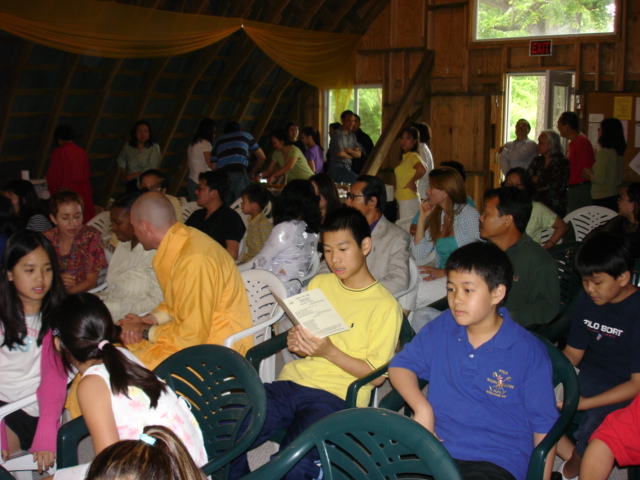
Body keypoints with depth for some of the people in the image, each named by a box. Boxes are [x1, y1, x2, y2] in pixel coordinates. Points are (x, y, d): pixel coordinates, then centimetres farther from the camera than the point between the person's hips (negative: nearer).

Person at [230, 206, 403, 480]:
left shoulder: (385, 306, -1)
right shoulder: (319, 284, 16)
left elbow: (377, 375, -4)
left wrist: (329, 351, -16)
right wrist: (294, 342, 0)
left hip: (337, 395, -5)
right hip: (294, 381, 5)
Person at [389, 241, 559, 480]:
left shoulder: (529, 352, -2)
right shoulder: (441, 328, 8)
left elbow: (544, 425, 3)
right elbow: (401, 365, 11)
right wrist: (422, 408, -6)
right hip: (434, 445, 3)